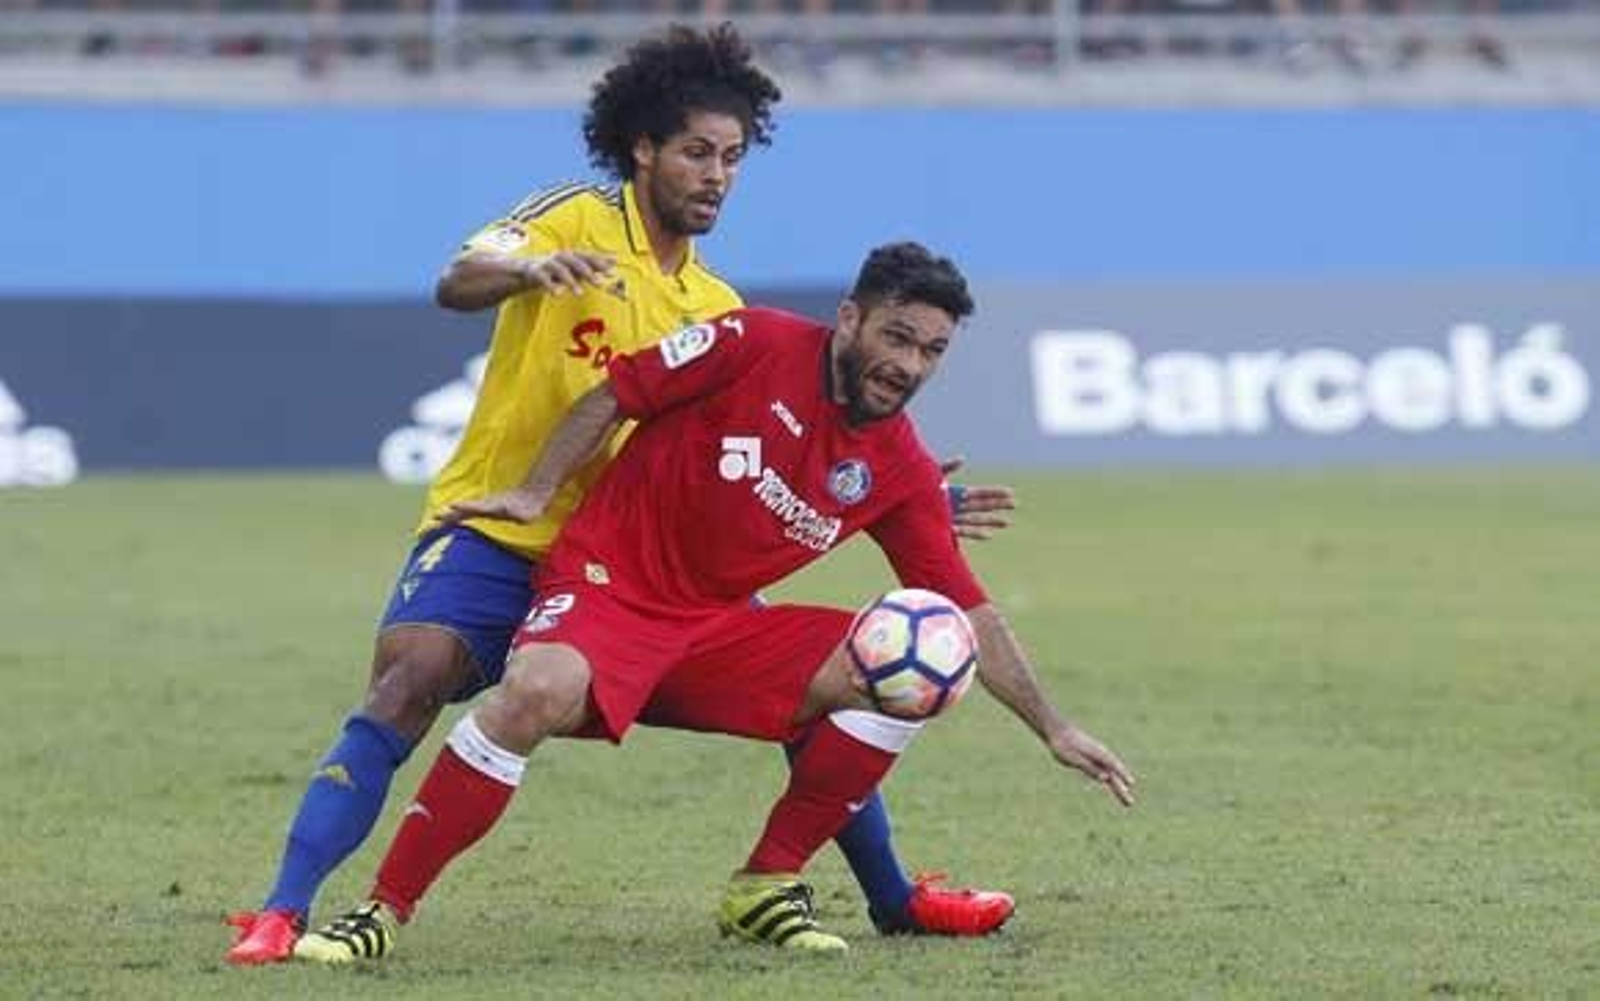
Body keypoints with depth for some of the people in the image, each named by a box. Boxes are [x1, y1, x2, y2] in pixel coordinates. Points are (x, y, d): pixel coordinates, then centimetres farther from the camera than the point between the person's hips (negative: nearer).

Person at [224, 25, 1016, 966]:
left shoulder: (720, 309, 12)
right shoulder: (579, 222, -4)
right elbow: (457, 284, -22)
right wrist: (528, 270, -45)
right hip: (498, 535, -5)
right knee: (411, 680, -28)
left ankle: (895, 898, 19)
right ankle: (282, 912, -25)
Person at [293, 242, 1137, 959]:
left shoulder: (901, 472, 2)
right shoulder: (758, 346, -10)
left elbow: (969, 613, 7)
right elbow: (615, 393, -1)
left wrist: (1052, 729, 4)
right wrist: (535, 494, -7)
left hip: (719, 626, 5)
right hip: (607, 583, -5)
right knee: (539, 692, -38)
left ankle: (767, 886, 1)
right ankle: (385, 910, -26)